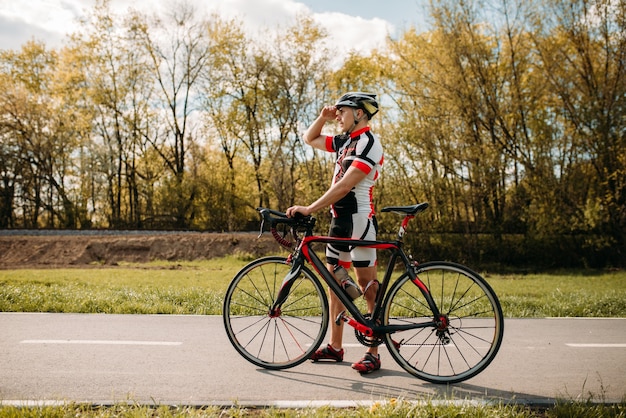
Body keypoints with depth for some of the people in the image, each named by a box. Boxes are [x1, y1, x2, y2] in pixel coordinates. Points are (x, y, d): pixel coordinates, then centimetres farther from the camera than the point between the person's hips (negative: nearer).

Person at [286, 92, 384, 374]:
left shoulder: (369, 144, -13)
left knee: (366, 282, -6)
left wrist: (309, 209, -24)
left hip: (358, 219, -9)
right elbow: (309, 138, 29)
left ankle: (373, 353, 0)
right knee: (334, 280, 11)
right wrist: (323, 118, 11)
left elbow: (345, 185, -22)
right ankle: (335, 347, 20)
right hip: (338, 219, 9)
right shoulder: (344, 141, 15)